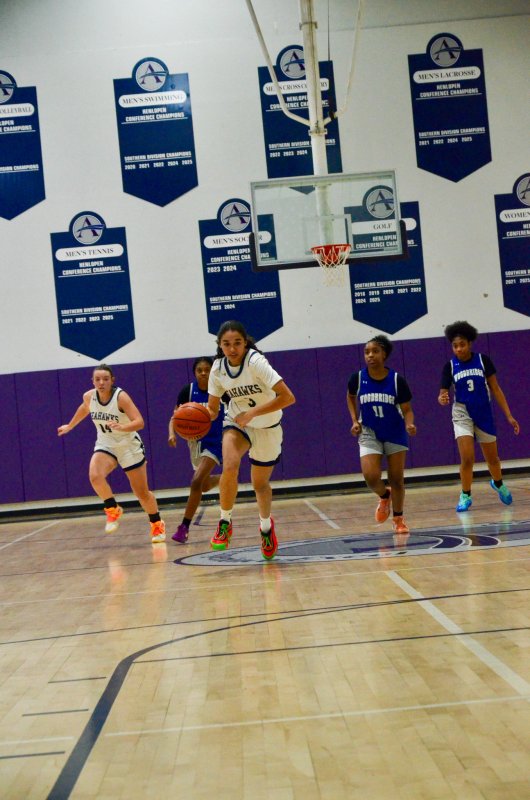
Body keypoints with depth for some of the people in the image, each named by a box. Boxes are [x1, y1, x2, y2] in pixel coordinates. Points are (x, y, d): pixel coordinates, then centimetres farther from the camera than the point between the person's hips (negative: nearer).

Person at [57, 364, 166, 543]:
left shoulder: (121, 396, -23)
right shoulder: (89, 396, -9)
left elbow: (139, 422, -31)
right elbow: (84, 409, 17)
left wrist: (121, 427, -48)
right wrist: (70, 426, 29)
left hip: (129, 446, -3)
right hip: (105, 445, 3)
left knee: (142, 493, 5)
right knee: (95, 476, -28)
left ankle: (157, 525, 30)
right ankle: (113, 510, -4)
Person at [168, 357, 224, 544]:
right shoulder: (188, 390, -12)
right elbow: (175, 417, -10)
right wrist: (172, 434, -30)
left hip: (215, 441, -4)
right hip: (196, 440, 4)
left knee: (196, 482, -19)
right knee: (205, 486, 19)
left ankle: (184, 528, -12)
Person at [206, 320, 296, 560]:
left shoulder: (255, 361, -27)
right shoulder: (218, 369, -13)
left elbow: (288, 397, -32)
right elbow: (212, 410, -3)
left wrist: (252, 412, -34)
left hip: (267, 429, -2)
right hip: (237, 423, 2)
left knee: (260, 484, 11)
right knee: (229, 466, -28)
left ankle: (266, 526, 43)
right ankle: (225, 523, -8)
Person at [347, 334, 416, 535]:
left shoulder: (397, 380, -16)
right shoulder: (358, 378, -12)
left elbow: (407, 409, -9)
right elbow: (350, 397, 11)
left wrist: (410, 424, -29)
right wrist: (355, 421, 0)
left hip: (395, 433, 0)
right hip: (369, 433, 0)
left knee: (396, 479, 7)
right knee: (370, 476, -17)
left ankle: (398, 519, 26)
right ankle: (384, 496, 18)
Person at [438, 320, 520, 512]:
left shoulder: (483, 360, -6)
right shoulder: (449, 366, -5)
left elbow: (496, 389, -2)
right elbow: (443, 393, -2)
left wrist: (509, 416, -4)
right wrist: (442, 399, -28)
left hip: (484, 414, 1)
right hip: (462, 413, -1)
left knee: (492, 458, 14)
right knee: (467, 458, -15)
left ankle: (498, 484, 45)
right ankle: (465, 496, 4)